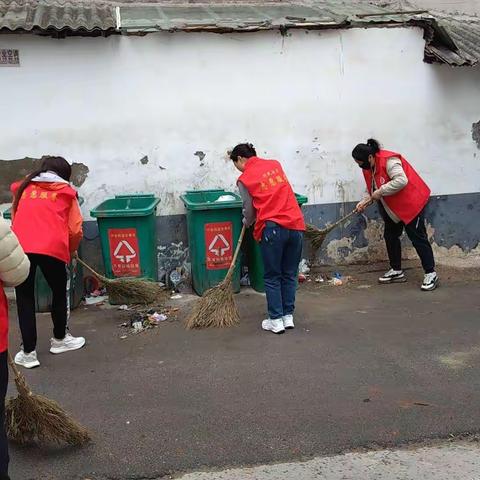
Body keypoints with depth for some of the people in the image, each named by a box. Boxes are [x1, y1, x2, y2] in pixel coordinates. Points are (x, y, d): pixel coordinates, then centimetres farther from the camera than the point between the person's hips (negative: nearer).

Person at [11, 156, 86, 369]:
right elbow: (75, 230, 12)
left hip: (20, 247, 2)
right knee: (59, 292, 20)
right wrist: (70, 251, 29)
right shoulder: (67, 192, 18)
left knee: (24, 298, 13)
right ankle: (59, 339, 37)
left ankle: (28, 352, 14)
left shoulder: (23, 188, 26)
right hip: (52, 248, -1)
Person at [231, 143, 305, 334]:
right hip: (296, 225, 5)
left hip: (273, 228, -4)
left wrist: (247, 223, 32)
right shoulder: (275, 164, 16)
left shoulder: (244, 179, 2)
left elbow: (250, 210, 10)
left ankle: (276, 320, 10)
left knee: (272, 277, 8)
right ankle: (288, 316, 19)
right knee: (290, 275, 14)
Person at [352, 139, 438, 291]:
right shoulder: (369, 167, 4)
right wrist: (365, 202, -4)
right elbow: (374, 190, 12)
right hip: (392, 208, 10)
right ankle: (396, 271, 23)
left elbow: (401, 181, -35)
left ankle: (431, 274, 0)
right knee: (390, 236, 11)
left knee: (417, 237, -7)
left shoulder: (388, 160, -26)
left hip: (411, 203, -10)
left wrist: (380, 192, -29)